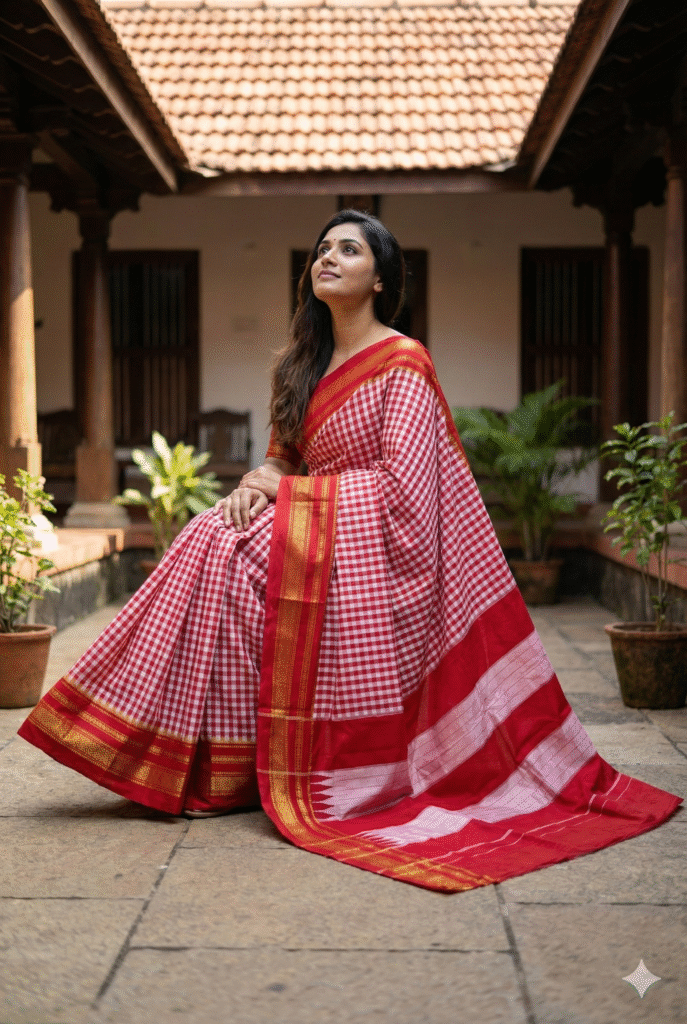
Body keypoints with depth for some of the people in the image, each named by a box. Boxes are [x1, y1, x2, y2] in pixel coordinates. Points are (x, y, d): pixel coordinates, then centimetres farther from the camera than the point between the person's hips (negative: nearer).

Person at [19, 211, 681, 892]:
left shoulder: (402, 362, -8)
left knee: (232, 555, -24)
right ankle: (208, 767, -13)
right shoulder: (307, 364, 16)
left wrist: (287, 490, -12)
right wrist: (257, 481, -6)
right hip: (321, 528, 7)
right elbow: (283, 455, 18)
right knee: (219, 543, -17)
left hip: (370, 543, -7)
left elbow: (402, 485, -15)